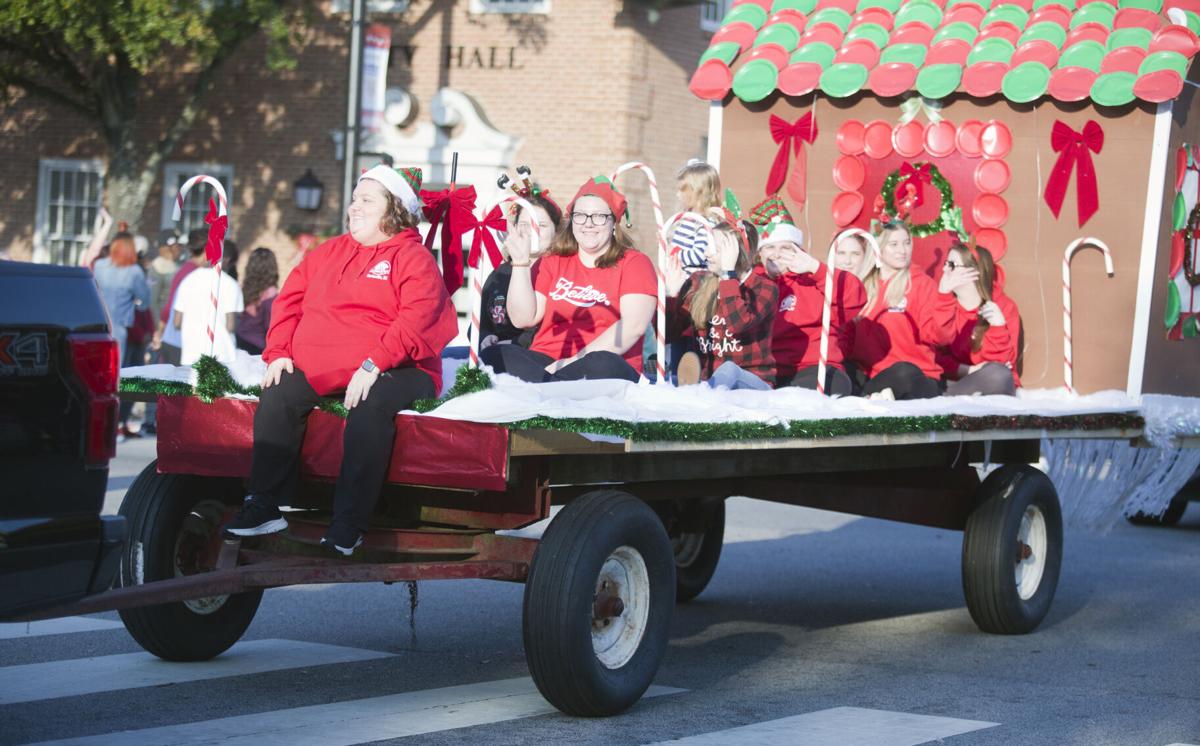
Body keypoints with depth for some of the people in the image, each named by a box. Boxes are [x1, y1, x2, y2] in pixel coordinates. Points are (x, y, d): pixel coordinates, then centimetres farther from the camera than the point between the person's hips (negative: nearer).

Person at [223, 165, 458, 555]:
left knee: (369, 407, -36)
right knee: (277, 396, -19)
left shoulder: (413, 258, 1)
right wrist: (279, 352, 3)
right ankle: (265, 506, -13)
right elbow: (290, 299, 20)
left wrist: (374, 365, -25)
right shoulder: (328, 253, 21)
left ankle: (348, 524, -33)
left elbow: (418, 318, -15)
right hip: (317, 369, 6)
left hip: (391, 371, -6)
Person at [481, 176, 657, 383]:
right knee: (495, 356, -26)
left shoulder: (634, 263, 9)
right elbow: (523, 319, 11)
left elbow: (634, 325, -7)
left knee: (603, 367, -39)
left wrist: (576, 360, -16)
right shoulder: (552, 262, 21)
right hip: (546, 362, 4)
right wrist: (521, 262, 2)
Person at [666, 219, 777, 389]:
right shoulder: (698, 283, 12)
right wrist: (671, 294, -1)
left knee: (729, 370, -38)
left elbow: (737, 324, -23)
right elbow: (668, 335, 11)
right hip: (706, 380, 4)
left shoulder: (764, 289, -1)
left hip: (752, 383, -4)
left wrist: (728, 273, -17)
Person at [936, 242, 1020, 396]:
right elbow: (938, 357, -4)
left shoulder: (1004, 306, -1)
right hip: (955, 382, 0)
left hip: (995, 386, 0)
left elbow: (1001, 361, -8)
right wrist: (967, 371, -20)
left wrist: (999, 327, -23)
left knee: (997, 374, -37)